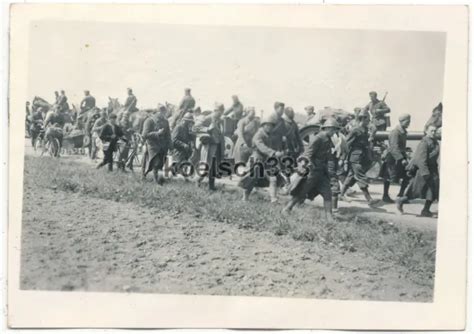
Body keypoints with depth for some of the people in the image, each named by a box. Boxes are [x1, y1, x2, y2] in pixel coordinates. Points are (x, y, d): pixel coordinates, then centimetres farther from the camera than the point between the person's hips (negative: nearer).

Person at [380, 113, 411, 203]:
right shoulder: (395, 132, -19)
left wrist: (405, 157, 17)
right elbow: (394, 148, -26)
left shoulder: (403, 132, 10)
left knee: (407, 176, 4)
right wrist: (401, 159, -31)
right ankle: (385, 196, 14)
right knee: (389, 178, 2)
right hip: (392, 157, -9)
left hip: (401, 157, 9)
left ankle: (401, 194, 16)